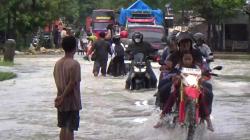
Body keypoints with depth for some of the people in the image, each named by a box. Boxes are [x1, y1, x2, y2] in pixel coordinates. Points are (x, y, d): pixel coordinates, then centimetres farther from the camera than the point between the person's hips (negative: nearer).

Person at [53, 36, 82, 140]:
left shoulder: (58, 63, 5)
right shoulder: (74, 64, -17)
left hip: (61, 101, 7)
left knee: (63, 127, 15)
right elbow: (72, 83, -21)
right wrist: (63, 98, -15)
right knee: (70, 129, -1)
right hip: (72, 101, -6)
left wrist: (61, 96, 8)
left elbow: (57, 81, 8)